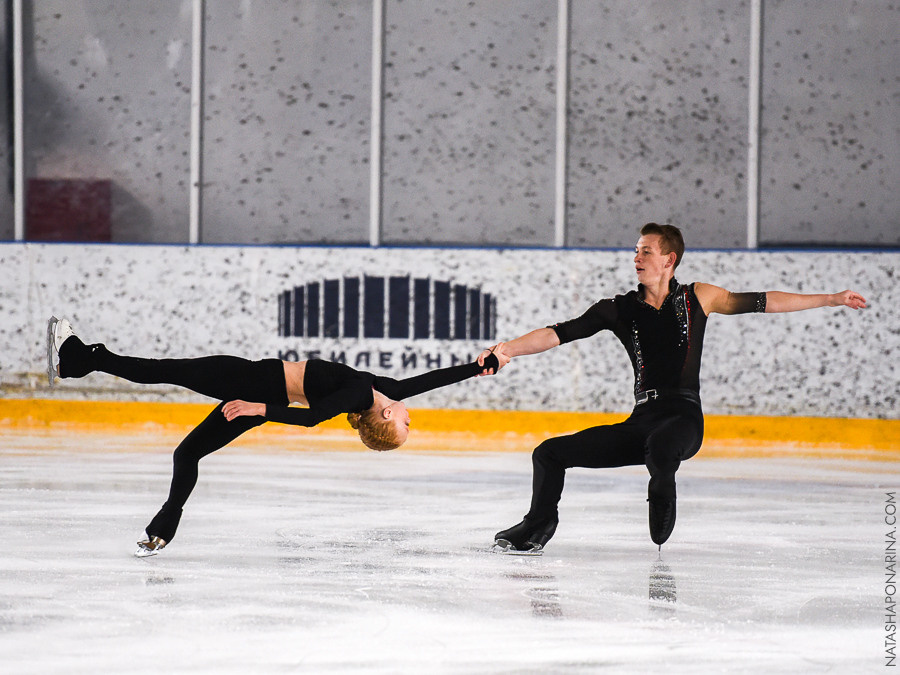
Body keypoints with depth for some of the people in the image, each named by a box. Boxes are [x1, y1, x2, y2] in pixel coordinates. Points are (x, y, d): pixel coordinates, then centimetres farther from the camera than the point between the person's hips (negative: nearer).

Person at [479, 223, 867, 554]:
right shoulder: (620, 310, 10)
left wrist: (832, 300, 11)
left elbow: (760, 302, 12)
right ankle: (537, 529, 19)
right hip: (642, 420, 4)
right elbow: (560, 333, 3)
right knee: (550, 453, -3)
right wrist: (507, 349, -10)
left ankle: (660, 531, -11)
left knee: (660, 448, -39)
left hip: (684, 418, -4)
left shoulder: (697, 298, 8)